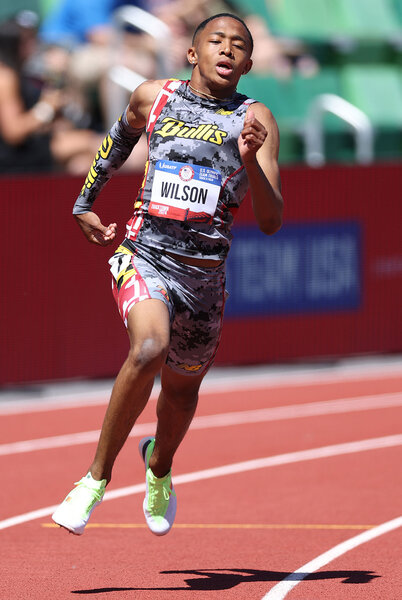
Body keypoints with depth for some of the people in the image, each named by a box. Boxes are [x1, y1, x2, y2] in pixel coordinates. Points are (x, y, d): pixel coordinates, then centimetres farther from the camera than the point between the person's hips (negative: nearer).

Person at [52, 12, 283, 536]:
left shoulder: (256, 121, -3)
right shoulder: (152, 98, 1)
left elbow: (271, 222, -10)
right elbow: (121, 136, 25)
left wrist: (250, 161, -26)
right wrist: (84, 203, 30)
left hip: (205, 276, 2)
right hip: (144, 257, -2)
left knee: (183, 385, 19)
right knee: (149, 349, -30)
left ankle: (159, 465, 54)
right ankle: (99, 474, -16)